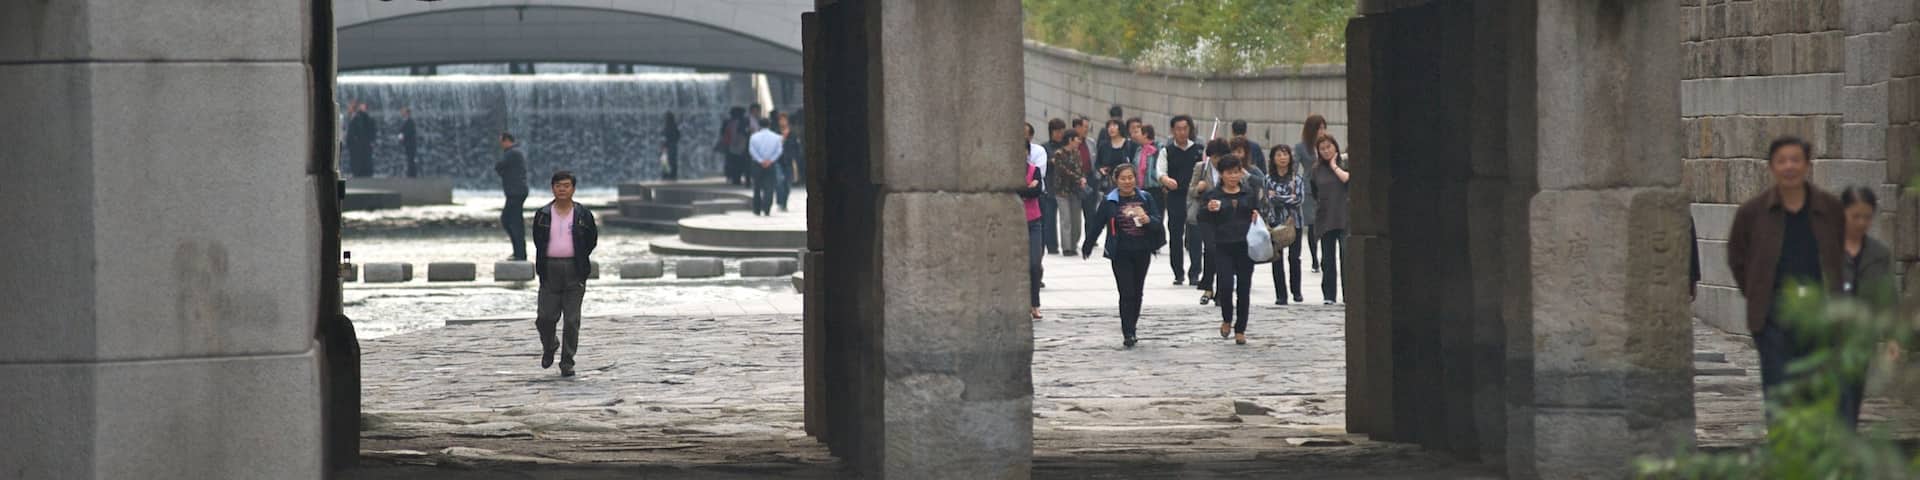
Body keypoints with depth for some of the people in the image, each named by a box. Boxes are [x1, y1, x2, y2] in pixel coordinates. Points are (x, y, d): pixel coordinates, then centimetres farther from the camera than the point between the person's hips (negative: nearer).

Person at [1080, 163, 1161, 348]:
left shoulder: (1145, 199, 3)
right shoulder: (1110, 202, -2)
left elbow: (1158, 223, 3)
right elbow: (1096, 225, 6)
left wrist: (1148, 220, -20)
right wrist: (1086, 247, 14)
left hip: (1142, 253, 3)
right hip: (1121, 254, -3)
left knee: (1137, 293, 11)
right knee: (1127, 293, -9)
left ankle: (1131, 329, 26)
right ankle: (1128, 334, -9)